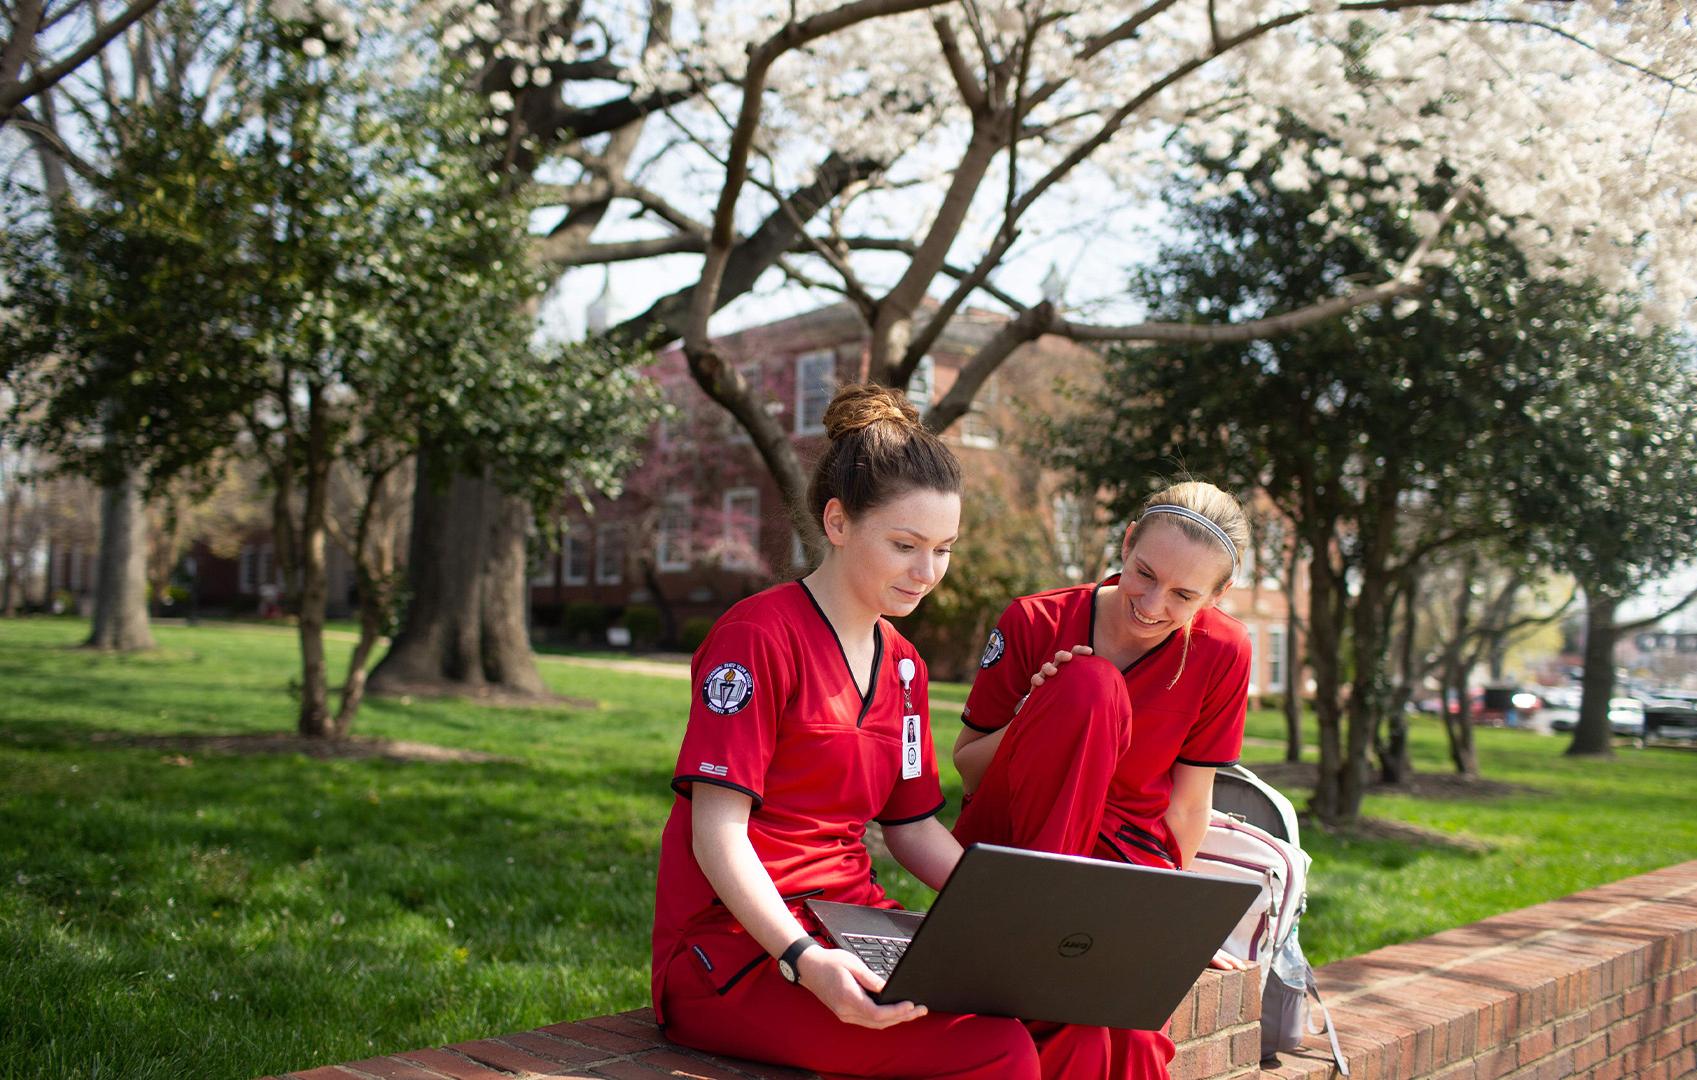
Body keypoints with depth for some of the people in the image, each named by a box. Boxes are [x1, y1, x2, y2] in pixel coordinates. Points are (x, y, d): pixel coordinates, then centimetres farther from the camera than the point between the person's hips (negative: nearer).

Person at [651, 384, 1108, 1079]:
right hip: (739, 945, -7)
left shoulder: (902, 665, 14)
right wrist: (803, 959, -29)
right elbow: (717, 831, -16)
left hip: (854, 929, 8)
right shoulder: (759, 635, -11)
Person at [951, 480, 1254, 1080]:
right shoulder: (1034, 624, -9)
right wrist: (1029, 721, -19)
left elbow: (1188, 802, 2)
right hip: (1007, 840, 1)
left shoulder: (1222, 652, -6)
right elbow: (965, 767, -1)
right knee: (1090, 684, -28)